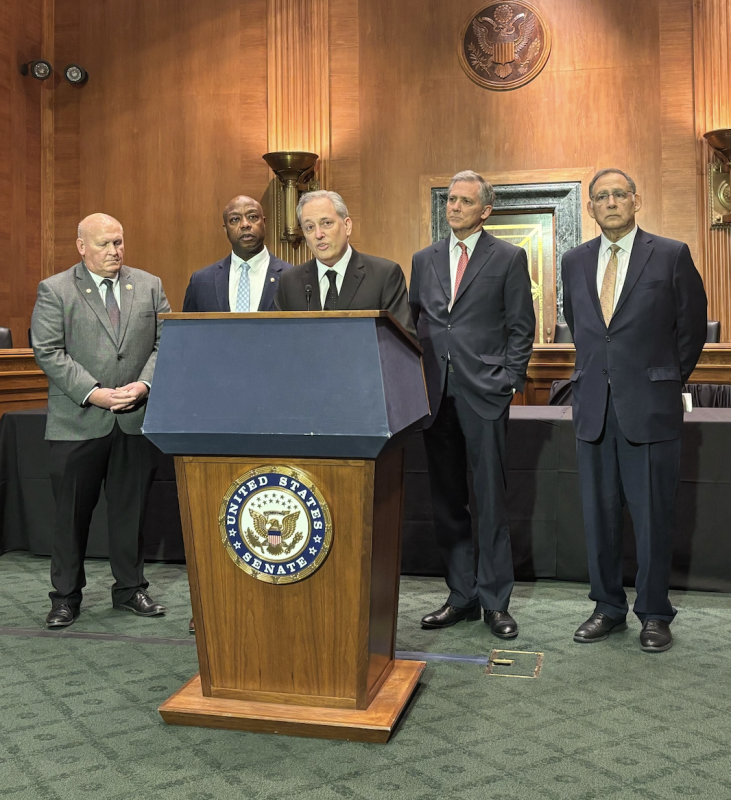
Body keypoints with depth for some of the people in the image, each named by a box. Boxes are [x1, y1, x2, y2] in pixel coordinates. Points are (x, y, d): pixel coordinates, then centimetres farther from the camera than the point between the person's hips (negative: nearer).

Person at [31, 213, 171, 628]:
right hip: (78, 422, -2)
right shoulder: (55, 290, 0)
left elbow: (165, 343, 5)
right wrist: (93, 393, -16)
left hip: (137, 419, 3)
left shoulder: (149, 286, 9)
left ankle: (130, 589, 25)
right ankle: (66, 596, 21)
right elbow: (49, 353, -7)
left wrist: (143, 384, -11)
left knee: (131, 509, 11)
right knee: (72, 513, 6)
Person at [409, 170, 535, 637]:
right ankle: (462, 595, 20)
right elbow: (412, 322, 16)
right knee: (447, 499, 9)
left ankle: (495, 600, 10)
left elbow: (521, 327, 2)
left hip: (484, 392, -4)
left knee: (491, 498, 0)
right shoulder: (425, 260, 15)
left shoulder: (509, 258, 4)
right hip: (435, 392, 4)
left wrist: (511, 381, -7)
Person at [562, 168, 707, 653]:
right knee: (599, 515, 9)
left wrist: (669, 379, 10)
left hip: (650, 407, -4)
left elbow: (692, 326, 5)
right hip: (594, 408, 4)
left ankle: (655, 614, 17)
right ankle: (608, 609, 22)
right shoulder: (575, 263, 10)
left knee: (653, 516, 2)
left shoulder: (671, 256, -1)